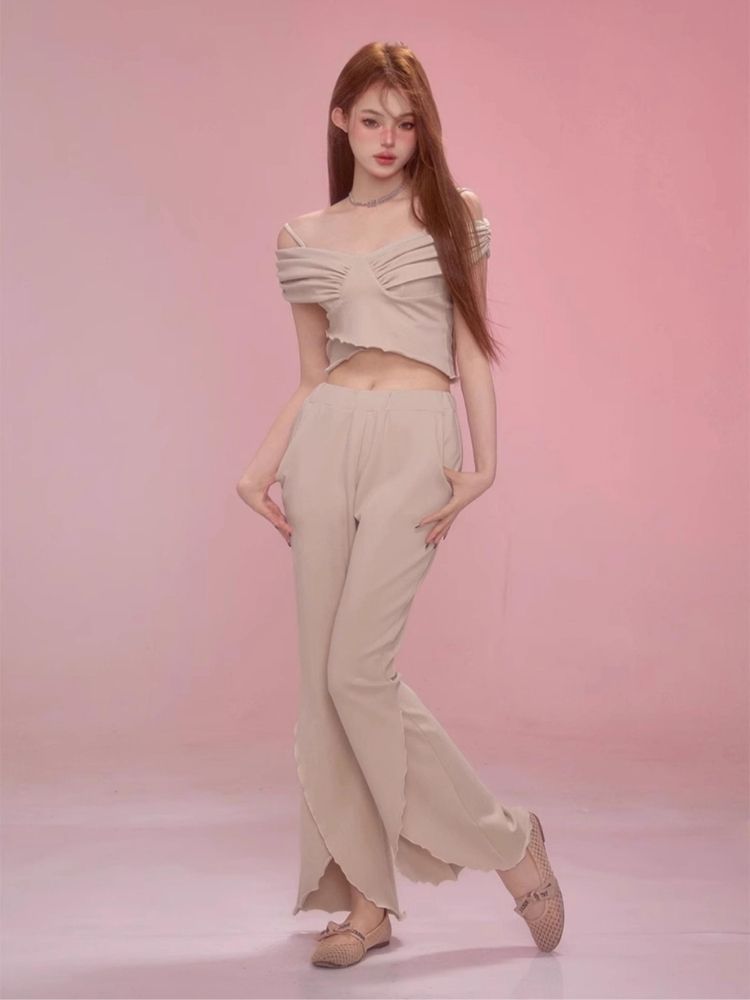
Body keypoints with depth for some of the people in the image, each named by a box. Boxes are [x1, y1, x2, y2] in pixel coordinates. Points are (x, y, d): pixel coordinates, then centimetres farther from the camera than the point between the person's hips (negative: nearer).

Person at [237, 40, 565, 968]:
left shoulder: (452, 214, 7)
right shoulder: (303, 239, 14)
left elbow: (472, 351, 5)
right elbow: (310, 377, 15)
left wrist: (483, 465, -5)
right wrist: (258, 470, 3)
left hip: (416, 443, -4)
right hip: (327, 441, 4)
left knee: (359, 668, -13)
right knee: (323, 674, 0)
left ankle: (506, 840, 4)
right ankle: (363, 896, 11)